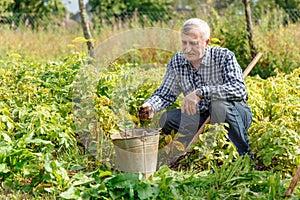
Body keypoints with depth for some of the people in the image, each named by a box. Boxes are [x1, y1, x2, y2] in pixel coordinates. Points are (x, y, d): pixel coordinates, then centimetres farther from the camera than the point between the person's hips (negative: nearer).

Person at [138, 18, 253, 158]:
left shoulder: (224, 57, -20)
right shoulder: (177, 62, -5)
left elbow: (239, 89, -35)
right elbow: (165, 94, 3)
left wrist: (201, 92, -45)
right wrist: (149, 106, -19)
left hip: (236, 113, -4)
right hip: (202, 116, 5)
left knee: (219, 104, -36)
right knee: (164, 119, -14)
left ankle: (246, 155, -21)